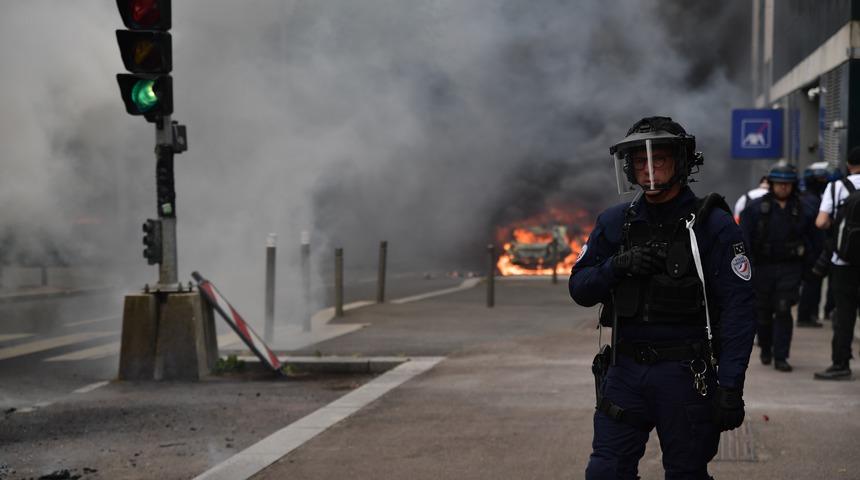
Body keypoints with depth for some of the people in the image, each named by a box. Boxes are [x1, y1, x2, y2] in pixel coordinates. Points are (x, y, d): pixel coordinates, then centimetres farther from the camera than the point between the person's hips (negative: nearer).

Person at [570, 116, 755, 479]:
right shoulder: (614, 223, 7)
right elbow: (579, 289, 9)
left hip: (686, 377, -4)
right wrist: (617, 266, -12)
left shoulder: (712, 226, -7)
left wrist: (731, 387, -17)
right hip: (625, 371, 4)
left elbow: (738, 310, -11)